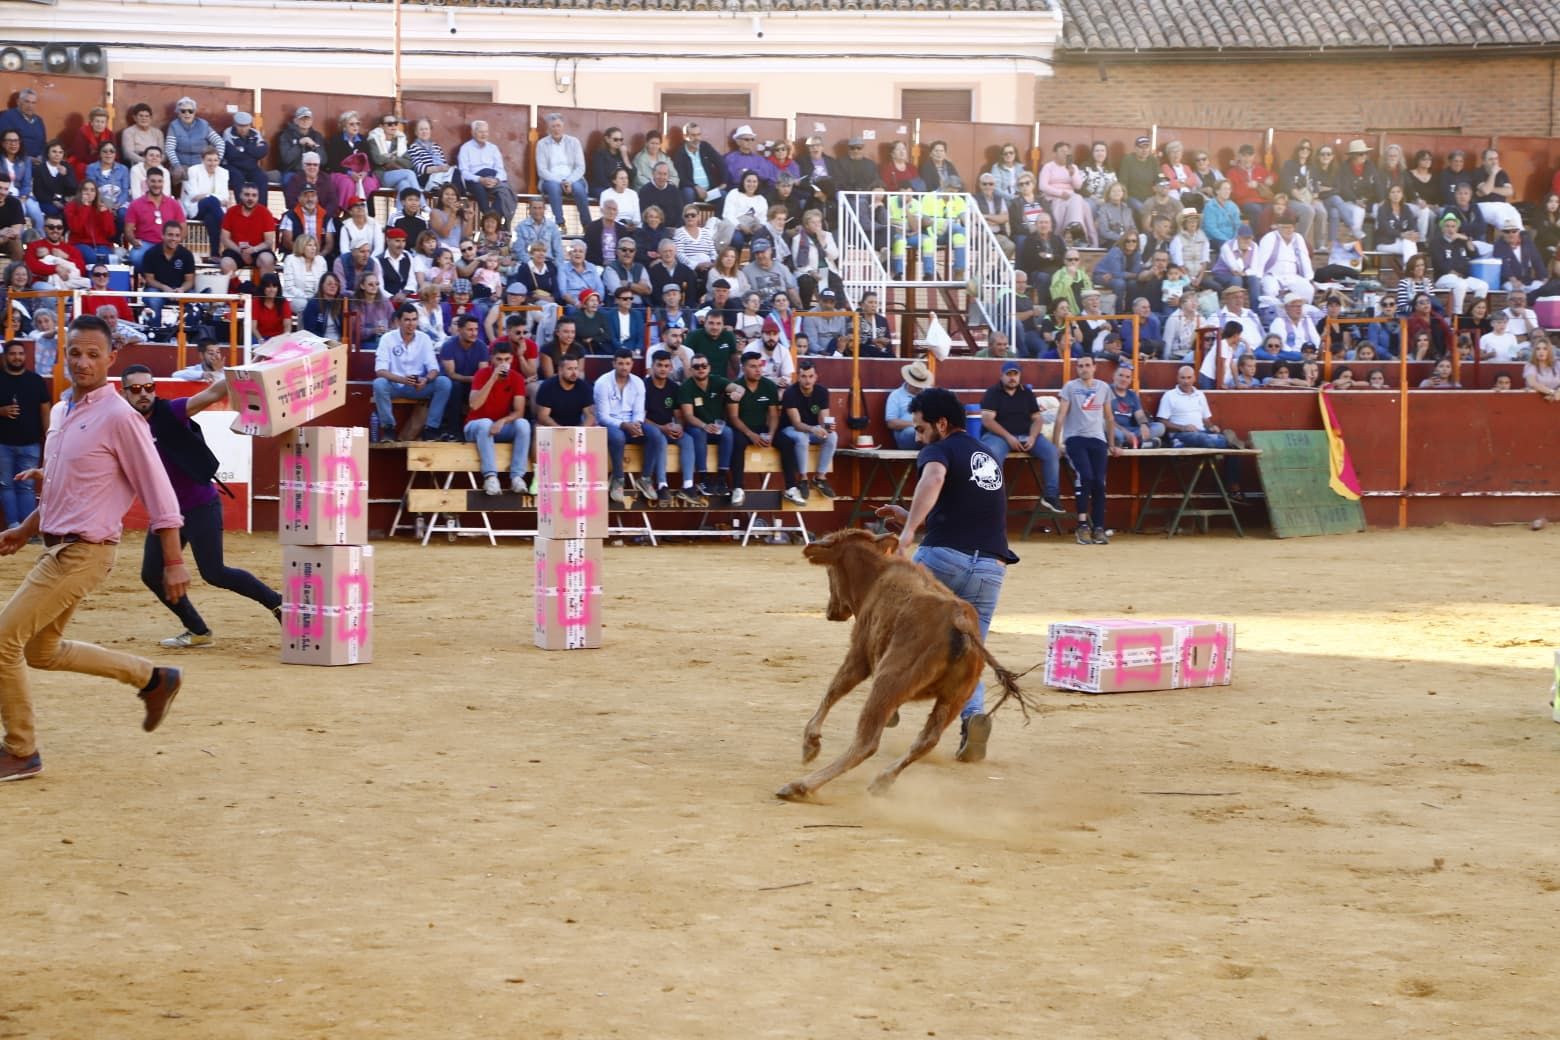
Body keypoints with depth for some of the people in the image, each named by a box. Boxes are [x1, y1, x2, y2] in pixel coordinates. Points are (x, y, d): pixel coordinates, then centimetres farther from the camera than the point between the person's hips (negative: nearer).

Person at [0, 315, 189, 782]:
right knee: (39, 650, 19)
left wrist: (174, 563, -16)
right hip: (57, 547, 9)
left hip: (83, 552, -9)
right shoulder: (66, 413, 11)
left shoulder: (118, 417, -15)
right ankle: (154, 679, 29)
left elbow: (159, 494, -15)